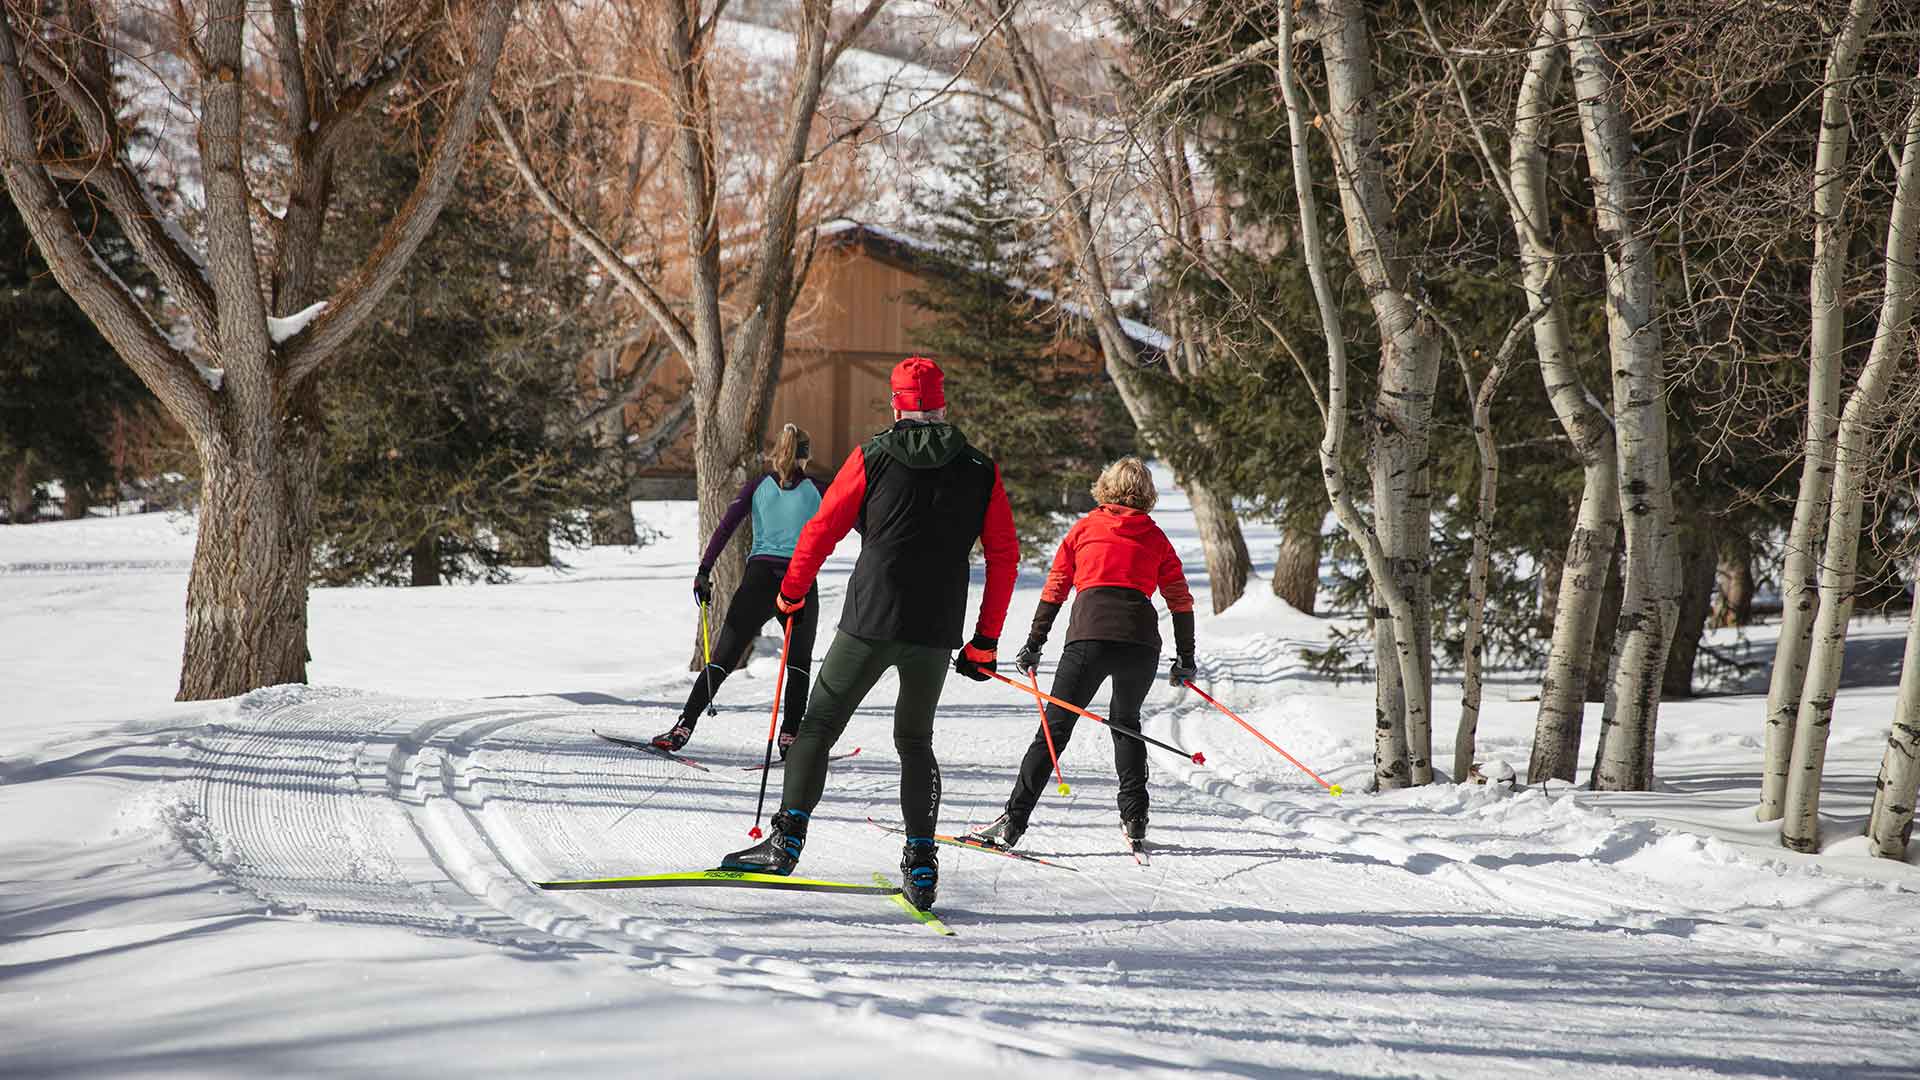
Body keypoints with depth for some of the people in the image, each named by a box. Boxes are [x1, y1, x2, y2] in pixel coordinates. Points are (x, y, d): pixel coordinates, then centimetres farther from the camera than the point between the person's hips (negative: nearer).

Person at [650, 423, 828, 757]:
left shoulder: (759, 485, 6)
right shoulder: (816, 490, 5)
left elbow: (726, 527, -3)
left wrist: (704, 572, -4)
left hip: (758, 579, 0)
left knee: (722, 658, 2)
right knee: (799, 663, 18)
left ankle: (683, 729, -7)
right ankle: (790, 736, 7)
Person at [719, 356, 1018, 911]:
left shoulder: (872, 459, 0)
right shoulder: (980, 471, 6)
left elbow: (822, 530, 2)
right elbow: (1005, 557, 5)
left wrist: (791, 592, 18)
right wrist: (985, 642, 11)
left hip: (870, 621, -2)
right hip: (937, 635, 2)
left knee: (818, 726, 8)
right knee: (915, 741, 17)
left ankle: (787, 838, -2)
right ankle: (920, 860, 7)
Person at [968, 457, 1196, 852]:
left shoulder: (1085, 528, 16)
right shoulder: (1155, 537, 19)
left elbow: (1054, 590, 12)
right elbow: (1181, 600, 16)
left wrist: (1034, 645, 15)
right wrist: (1185, 659, 23)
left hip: (1090, 634, -2)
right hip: (1141, 640, 2)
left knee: (1054, 727, 1)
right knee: (1126, 722, 24)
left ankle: (1013, 822, -7)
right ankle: (1134, 819, 14)